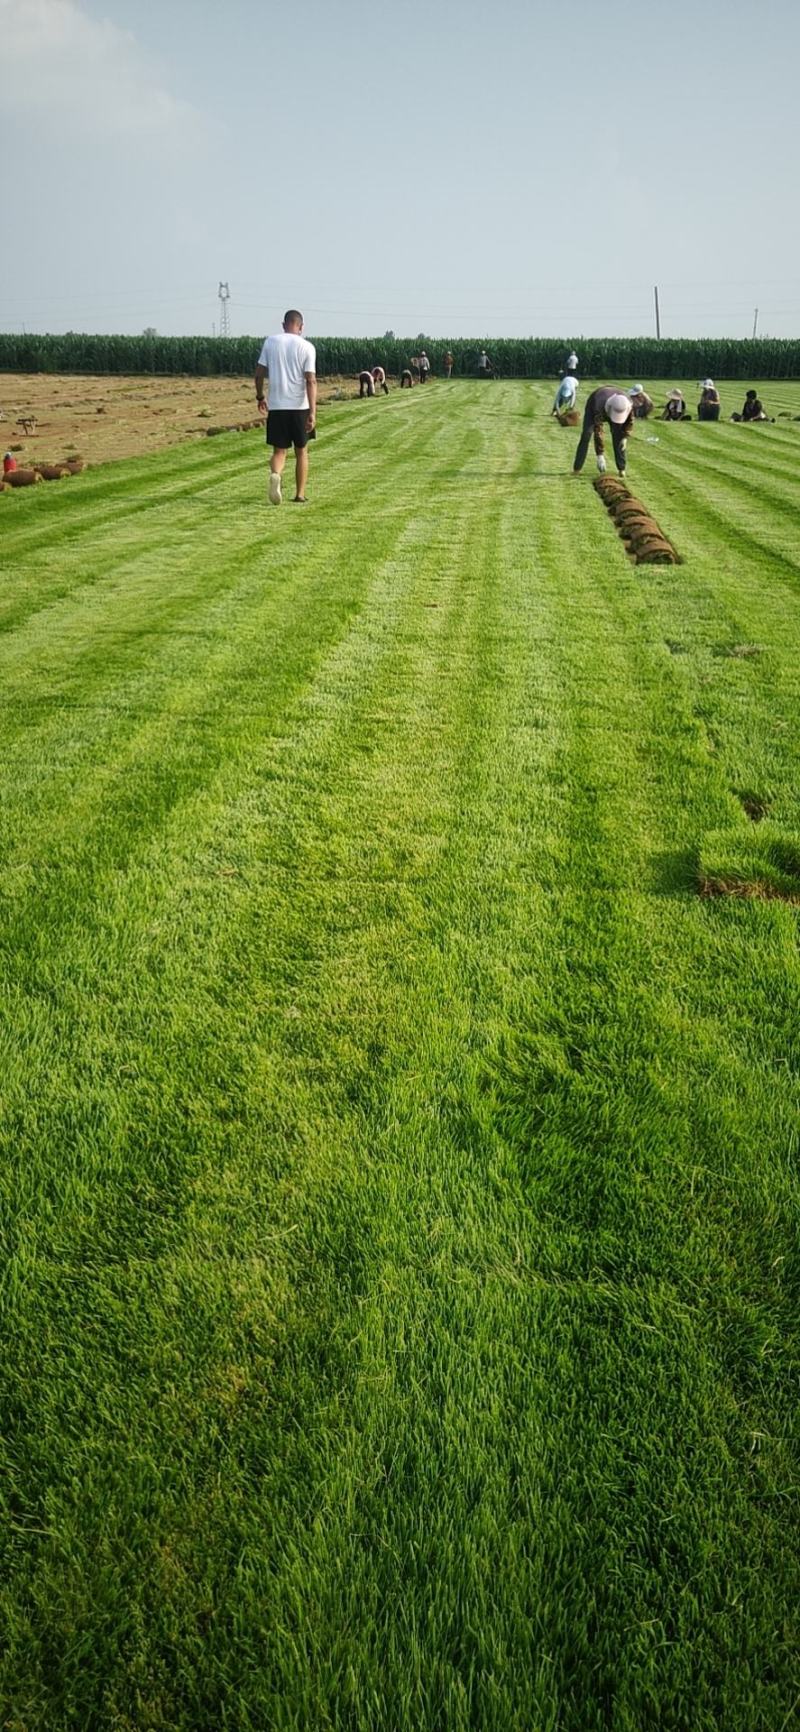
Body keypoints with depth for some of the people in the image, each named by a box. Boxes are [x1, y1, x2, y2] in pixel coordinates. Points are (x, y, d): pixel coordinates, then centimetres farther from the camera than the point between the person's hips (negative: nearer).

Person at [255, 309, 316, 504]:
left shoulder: (270, 342, 3)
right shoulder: (306, 347, -4)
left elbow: (259, 373, 5)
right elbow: (310, 381, -11)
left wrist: (260, 397, 20)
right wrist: (312, 413, -13)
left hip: (276, 406, 1)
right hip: (299, 407, -1)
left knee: (279, 450, 7)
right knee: (301, 451, 14)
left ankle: (275, 475, -24)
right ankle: (300, 495, 16)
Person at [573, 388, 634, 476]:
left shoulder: (628, 404, -36)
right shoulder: (600, 407, -47)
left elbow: (630, 419, -12)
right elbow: (598, 432, -45)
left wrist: (625, 437, -14)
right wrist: (600, 456, -47)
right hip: (593, 403, -3)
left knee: (618, 436, -8)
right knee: (586, 435, -14)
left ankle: (621, 468, 0)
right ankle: (576, 468, -9)